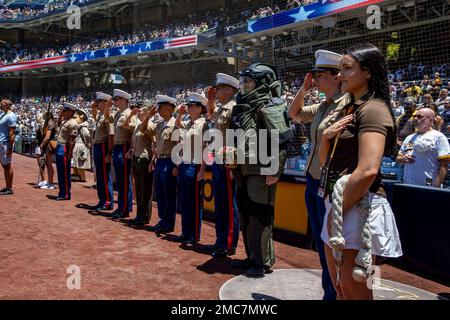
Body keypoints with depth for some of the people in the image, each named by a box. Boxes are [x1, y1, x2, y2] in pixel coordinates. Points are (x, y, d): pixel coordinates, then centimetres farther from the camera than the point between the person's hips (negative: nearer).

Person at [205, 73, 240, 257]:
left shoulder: (234, 108, -13)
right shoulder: (221, 108, 15)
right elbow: (211, 115, 39)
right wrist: (210, 100, 22)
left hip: (226, 163, -9)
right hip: (217, 161, 9)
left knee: (229, 205, 0)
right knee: (219, 203, 16)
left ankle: (229, 245, 10)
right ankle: (220, 241, 28)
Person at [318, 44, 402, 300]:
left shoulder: (372, 109, -13)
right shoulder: (350, 109, 16)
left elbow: (368, 170, -25)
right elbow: (326, 161, 18)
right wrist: (326, 138, -3)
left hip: (358, 206, -9)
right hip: (338, 203, 9)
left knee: (354, 292, 4)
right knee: (340, 288, 19)